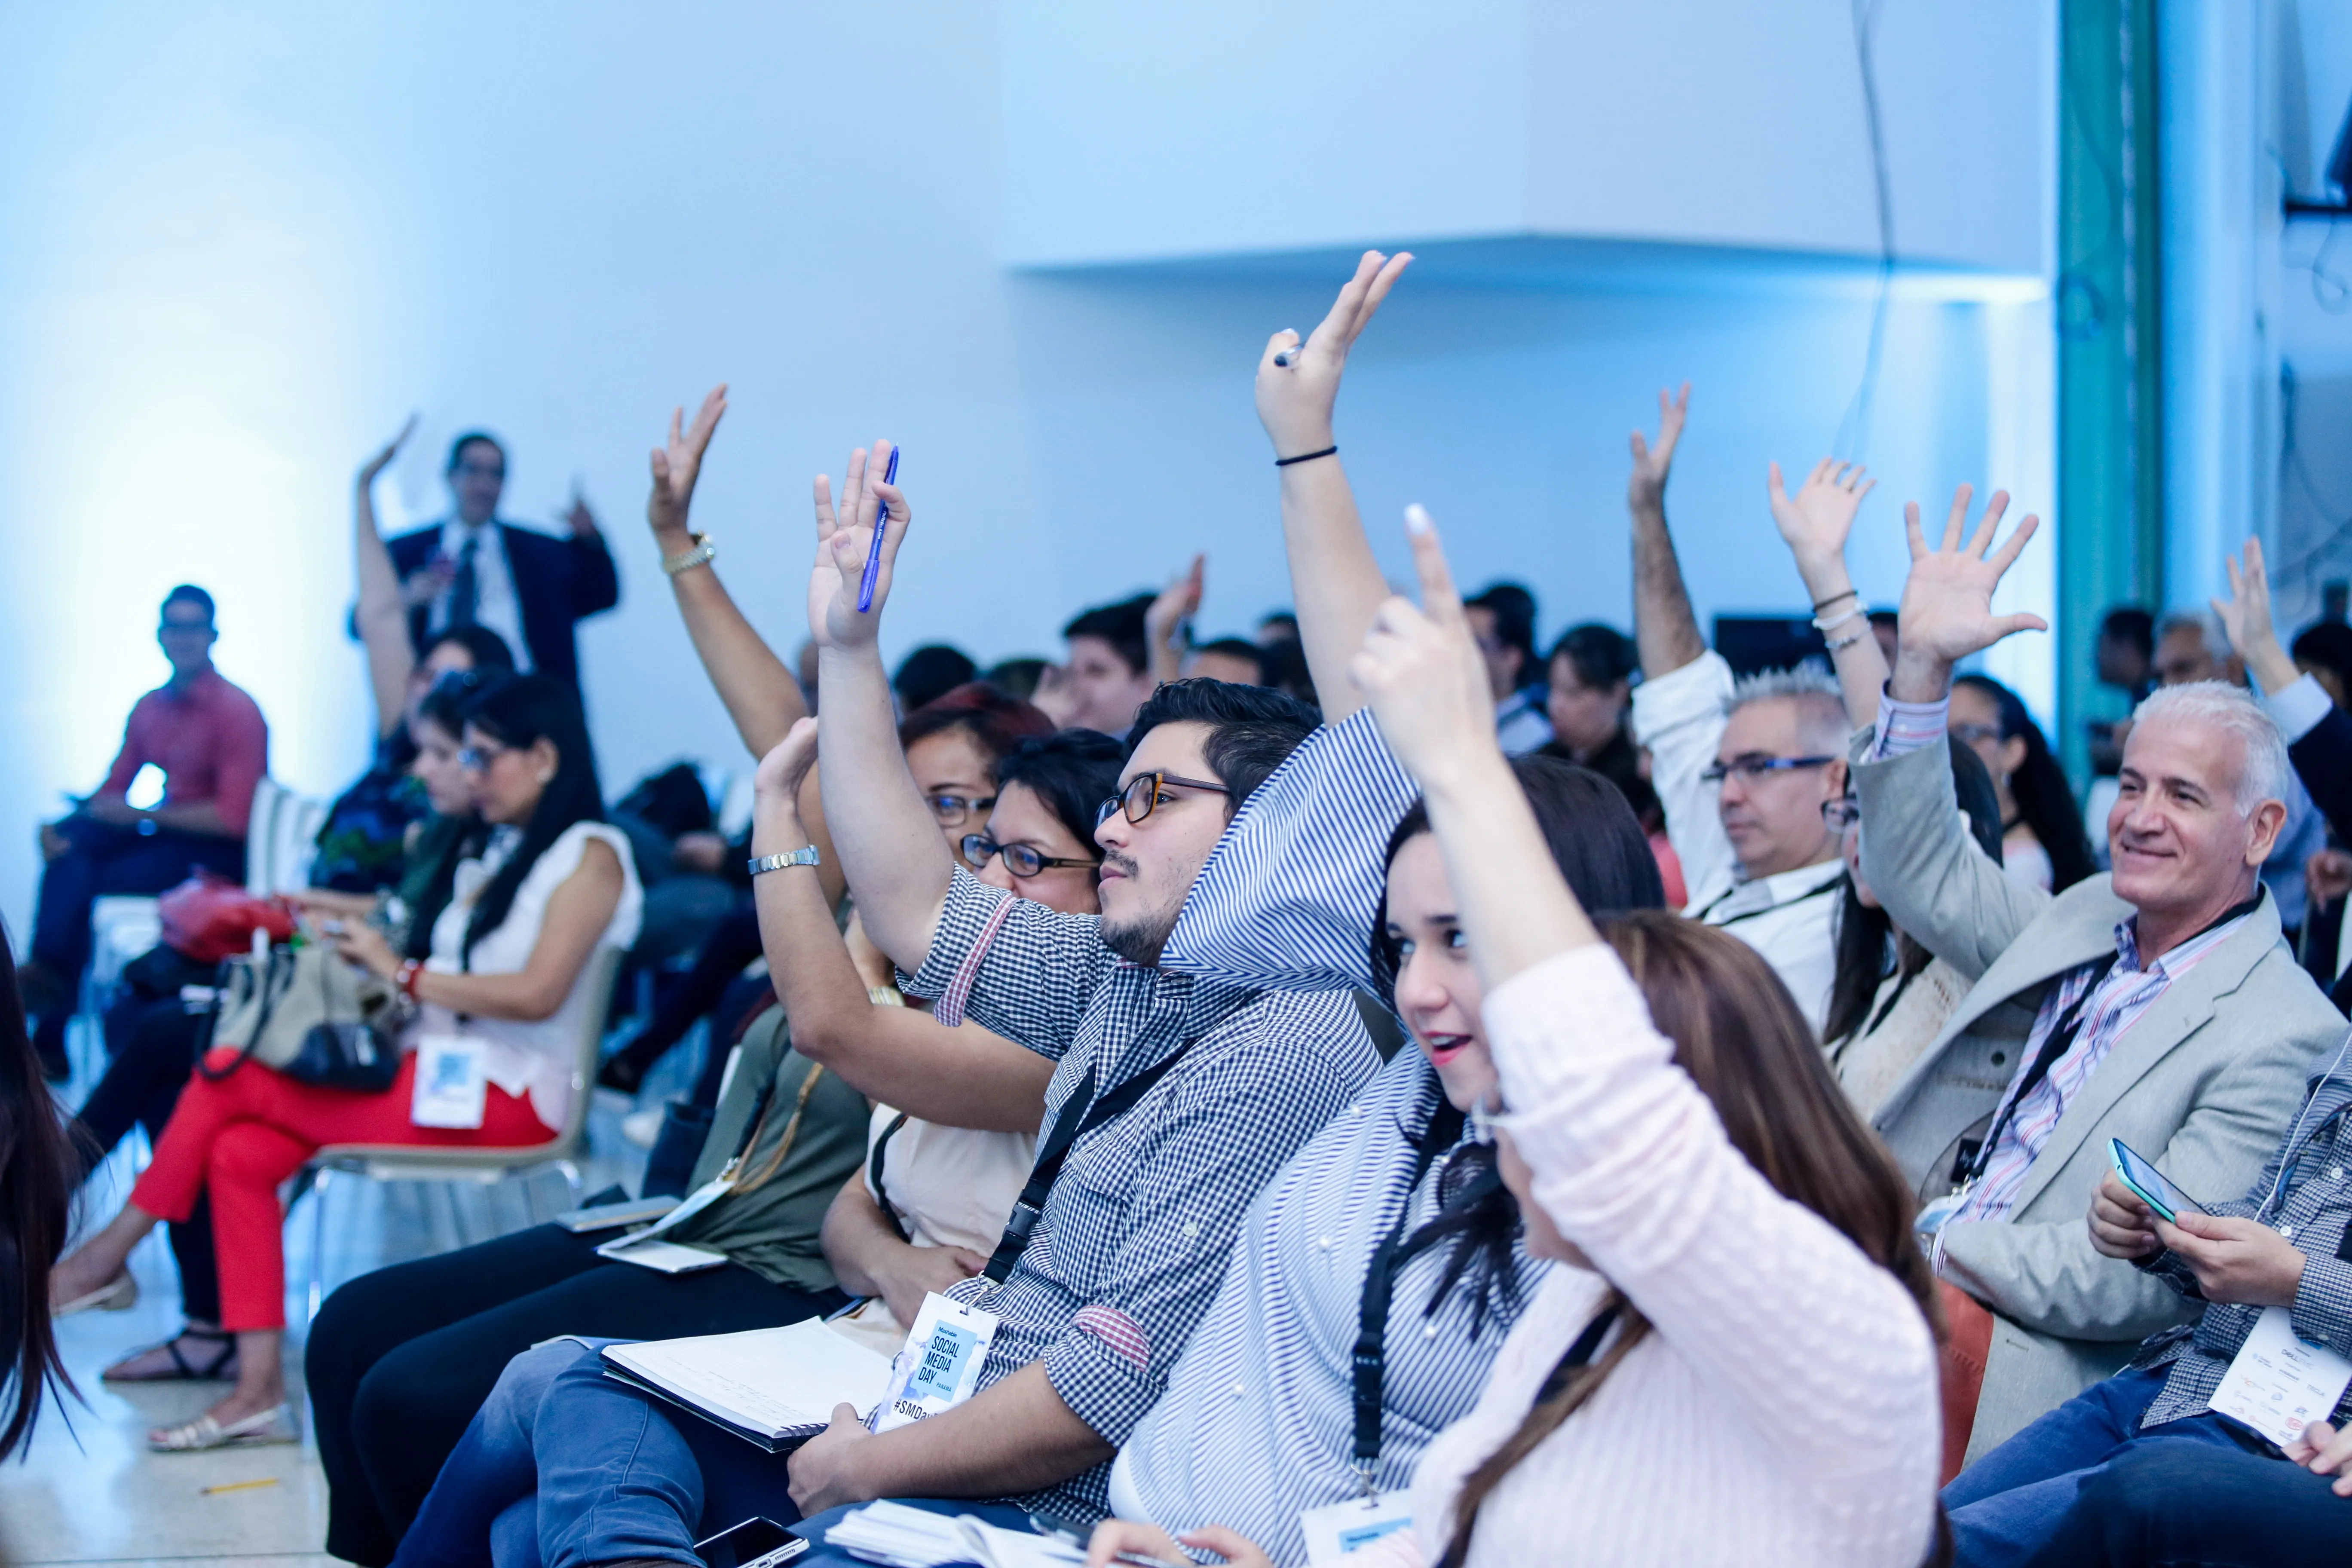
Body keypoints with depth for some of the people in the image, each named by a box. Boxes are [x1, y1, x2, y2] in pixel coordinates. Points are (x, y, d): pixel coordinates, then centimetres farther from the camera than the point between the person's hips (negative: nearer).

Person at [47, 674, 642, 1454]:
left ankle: (112, 1252, 2)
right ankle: (259, 1394, -16)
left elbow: (537, 993, -16)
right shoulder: (486, 850, 23)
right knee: (238, 1152, -14)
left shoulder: (590, 855, -4)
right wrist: (361, 950, 2)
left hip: (502, 1096, -8)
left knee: (228, 1074, -14)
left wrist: (402, 972, -12)